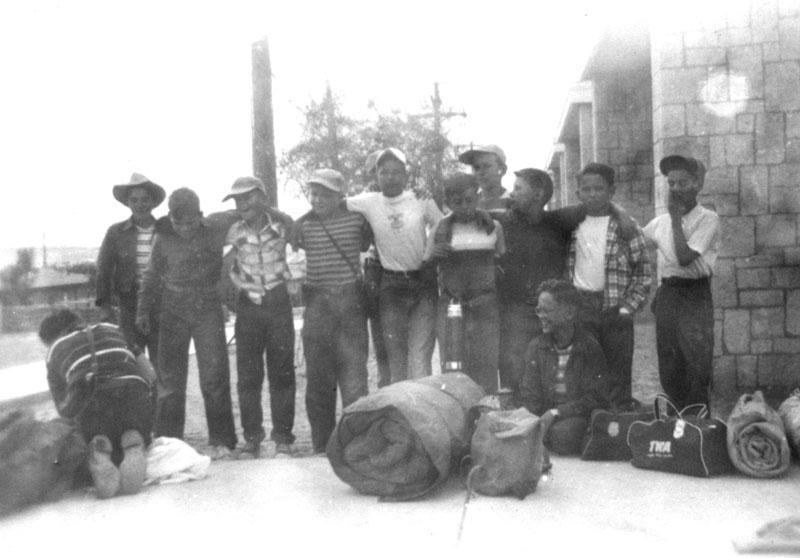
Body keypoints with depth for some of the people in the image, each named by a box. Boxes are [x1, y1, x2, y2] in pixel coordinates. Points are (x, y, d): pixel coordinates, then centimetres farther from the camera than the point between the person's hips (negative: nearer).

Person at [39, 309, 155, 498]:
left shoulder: (55, 353, 30)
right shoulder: (112, 330, 34)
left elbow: (65, 410, 29)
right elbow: (149, 374, 30)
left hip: (91, 399, -1)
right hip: (132, 388, 1)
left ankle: (101, 452, -15)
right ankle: (133, 445, -15)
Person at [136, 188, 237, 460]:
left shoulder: (215, 232, -3)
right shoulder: (163, 239, 2)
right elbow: (152, 276, 12)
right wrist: (143, 309, 8)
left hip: (208, 312, -1)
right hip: (173, 313, 2)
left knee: (214, 376, -3)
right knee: (169, 379, 4)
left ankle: (221, 441, 6)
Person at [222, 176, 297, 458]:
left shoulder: (281, 224, -3)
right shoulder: (234, 231, -3)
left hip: (278, 302, -1)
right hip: (248, 305, 1)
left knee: (282, 372, 2)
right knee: (248, 374, 2)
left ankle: (283, 436, 11)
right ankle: (252, 437, 12)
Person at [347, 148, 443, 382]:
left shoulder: (422, 200, -1)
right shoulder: (368, 203, 1)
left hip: (424, 283, -1)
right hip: (391, 286, 2)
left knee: (420, 355, -8)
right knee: (395, 356, 6)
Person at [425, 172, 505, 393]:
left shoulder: (493, 226, 10)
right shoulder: (441, 229, 9)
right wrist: (433, 254, -7)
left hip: (485, 304, 0)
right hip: (451, 303, 0)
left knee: (485, 363, -5)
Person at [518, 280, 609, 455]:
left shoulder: (590, 348, -4)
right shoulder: (536, 347, 6)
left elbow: (594, 397, -8)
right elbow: (528, 397, 5)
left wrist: (556, 412, -18)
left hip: (579, 415, -3)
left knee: (562, 432, -36)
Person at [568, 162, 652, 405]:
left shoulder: (625, 226, -1)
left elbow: (643, 272, -1)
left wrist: (628, 308, -8)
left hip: (614, 310, -2)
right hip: (579, 309, 2)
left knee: (617, 376, 2)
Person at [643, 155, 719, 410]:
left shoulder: (708, 219, -7)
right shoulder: (661, 221, 9)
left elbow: (685, 257, -19)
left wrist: (677, 218, -13)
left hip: (695, 296, -5)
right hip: (667, 294, 5)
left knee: (697, 368, -7)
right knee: (669, 370, 10)